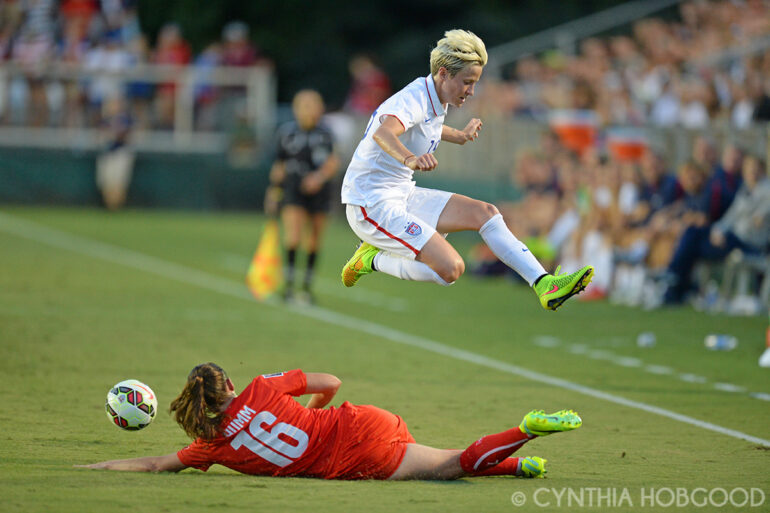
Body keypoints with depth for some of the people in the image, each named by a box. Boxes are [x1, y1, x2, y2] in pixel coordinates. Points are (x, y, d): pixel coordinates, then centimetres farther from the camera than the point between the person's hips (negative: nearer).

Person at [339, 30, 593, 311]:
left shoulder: (435, 101, 7)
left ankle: (544, 285, -2)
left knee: (483, 212, 0)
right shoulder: (412, 99, -23)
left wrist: (459, 136, 39)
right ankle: (373, 259, -2)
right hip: (371, 206, -10)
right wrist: (410, 158, -66)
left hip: (403, 196, 10)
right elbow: (383, 133, -47)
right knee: (451, 268, -21)